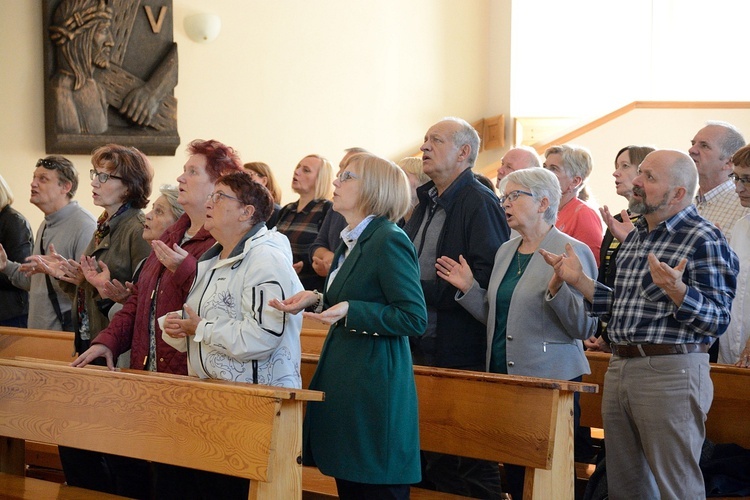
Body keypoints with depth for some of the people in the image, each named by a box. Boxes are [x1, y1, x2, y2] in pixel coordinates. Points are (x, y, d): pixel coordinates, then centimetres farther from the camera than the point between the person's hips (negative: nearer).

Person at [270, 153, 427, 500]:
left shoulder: (389, 242, -14)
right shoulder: (353, 241, 16)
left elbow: (415, 319, -17)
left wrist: (349, 311, -25)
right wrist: (316, 301, 8)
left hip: (375, 388, -10)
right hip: (346, 383, 10)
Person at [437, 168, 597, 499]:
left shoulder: (573, 252, -9)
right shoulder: (506, 251, 14)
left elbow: (584, 327, -14)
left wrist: (556, 288, -28)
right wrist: (468, 288, 8)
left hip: (549, 378, -7)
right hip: (504, 375, 7)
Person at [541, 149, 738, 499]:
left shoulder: (704, 240, -10)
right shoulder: (635, 237, 16)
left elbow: (717, 320, -15)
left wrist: (676, 290, -31)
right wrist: (578, 281, 11)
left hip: (670, 371, -8)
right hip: (619, 368, 9)